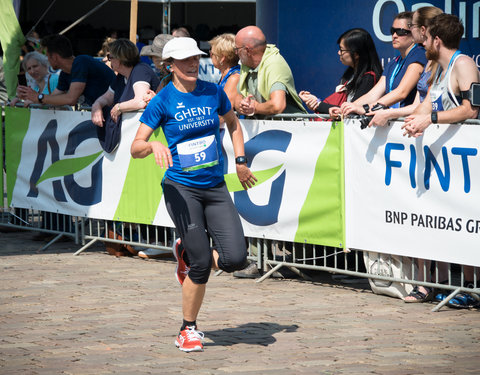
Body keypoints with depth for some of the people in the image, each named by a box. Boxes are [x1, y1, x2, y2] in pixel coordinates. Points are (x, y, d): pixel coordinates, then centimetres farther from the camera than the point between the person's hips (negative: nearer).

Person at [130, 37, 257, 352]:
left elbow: (233, 123, 26)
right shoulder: (162, 101, -5)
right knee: (202, 265, -10)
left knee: (235, 259, -9)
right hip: (181, 188, -4)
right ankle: (189, 330, 11)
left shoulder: (213, 92, 6)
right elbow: (135, 147, -7)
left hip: (216, 187, 4)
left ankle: (188, 256, 23)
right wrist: (153, 146, -28)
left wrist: (240, 161, 18)